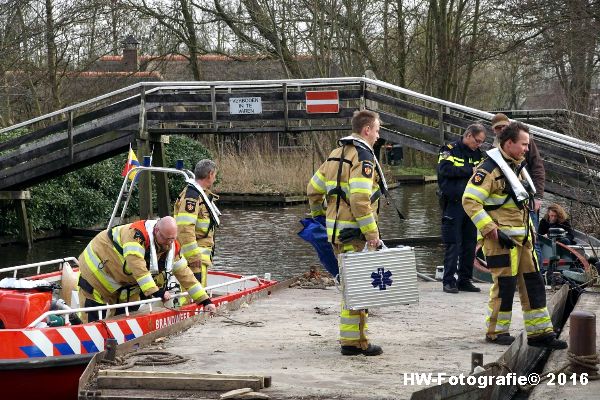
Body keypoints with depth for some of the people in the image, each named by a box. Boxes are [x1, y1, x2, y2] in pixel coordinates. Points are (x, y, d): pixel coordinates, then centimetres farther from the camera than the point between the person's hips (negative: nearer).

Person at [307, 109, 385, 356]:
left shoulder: (338, 154, 15)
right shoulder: (363, 156, -14)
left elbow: (314, 188, 20)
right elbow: (360, 199, -24)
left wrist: (318, 215, 32)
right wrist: (371, 232, -20)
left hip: (336, 229, 9)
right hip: (354, 232, -9)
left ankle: (351, 338, 22)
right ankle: (354, 342, -2)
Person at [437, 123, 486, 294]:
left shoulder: (477, 154, 16)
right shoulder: (450, 149, -4)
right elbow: (445, 169, -20)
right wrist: (470, 170, -19)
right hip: (454, 204, -7)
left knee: (470, 244, 8)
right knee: (453, 245, -6)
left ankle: (465, 280, 15)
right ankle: (449, 281, -1)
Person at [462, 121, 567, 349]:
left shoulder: (518, 166, 15)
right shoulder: (490, 169, -15)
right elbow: (470, 201, -20)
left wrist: (529, 228, 20)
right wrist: (491, 230, -22)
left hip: (522, 236, 9)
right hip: (501, 237, -9)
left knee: (533, 281, 8)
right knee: (505, 283, -6)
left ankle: (539, 332, 13)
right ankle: (496, 332, 8)